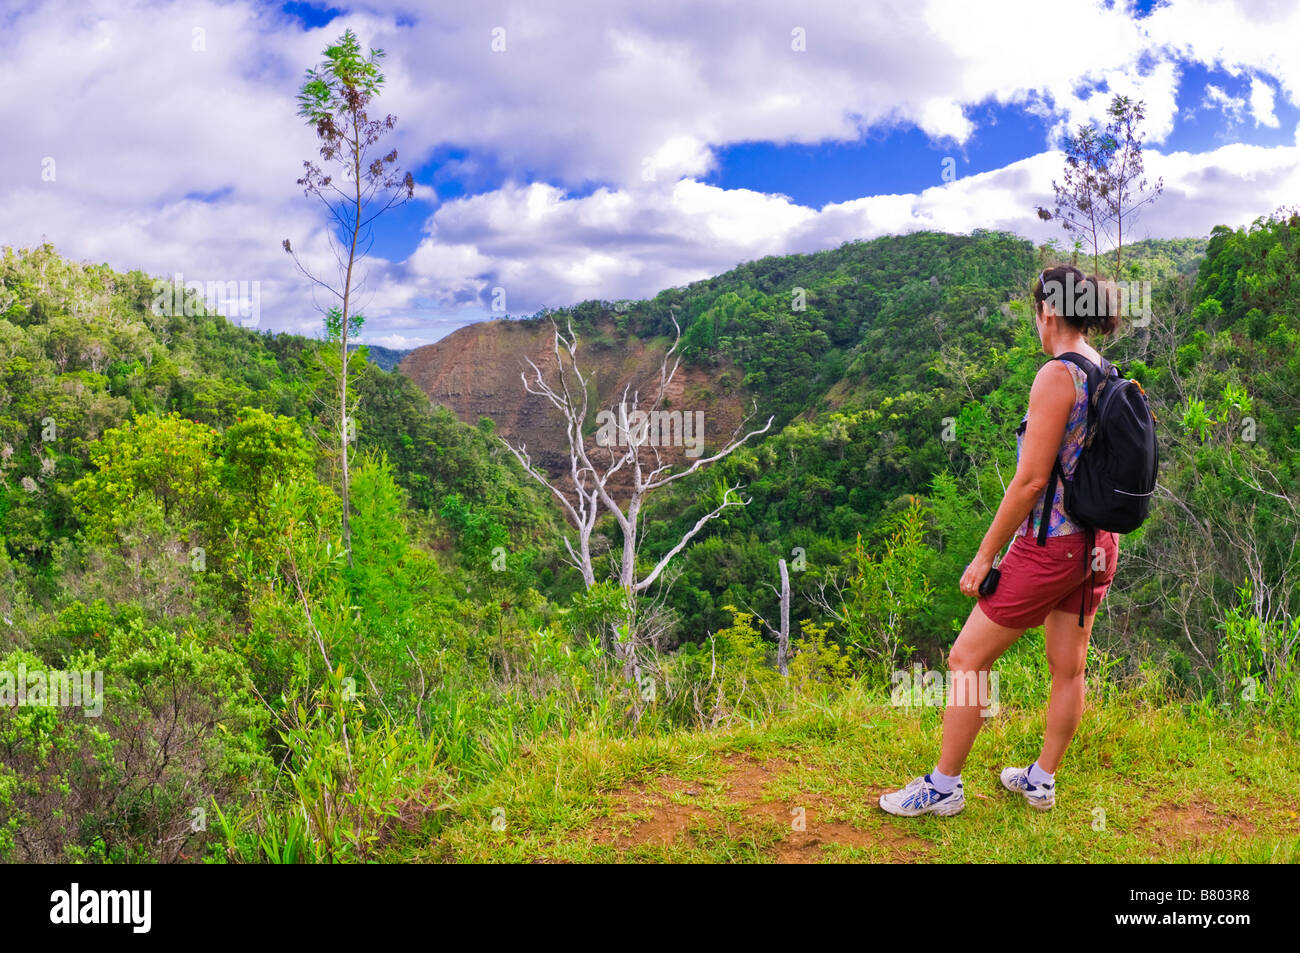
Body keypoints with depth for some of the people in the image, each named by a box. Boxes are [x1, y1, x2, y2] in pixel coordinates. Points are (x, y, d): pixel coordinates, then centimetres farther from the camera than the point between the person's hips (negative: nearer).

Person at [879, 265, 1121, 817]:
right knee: (1068, 667, 17)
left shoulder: (1057, 376, -18)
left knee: (967, 659, 3)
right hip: (1098, 544, 9)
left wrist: (984, 555, -14)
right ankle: (1042, 781, 31)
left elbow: (1030, 480, -20)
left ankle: (943, 787, 12)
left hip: (1049, 546, -9)